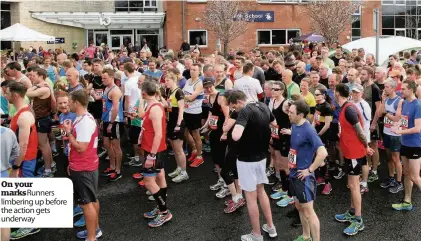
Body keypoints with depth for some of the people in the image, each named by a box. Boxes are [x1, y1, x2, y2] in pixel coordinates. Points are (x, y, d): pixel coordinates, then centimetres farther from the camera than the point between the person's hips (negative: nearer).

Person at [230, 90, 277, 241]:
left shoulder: (245, 111, -23)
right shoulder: (264, 107, 2)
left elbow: (235, 136, -36)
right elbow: (275, 124, 19)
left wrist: (236, 125, -15)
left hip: (247, 159, -8)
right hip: (261, 156, 8)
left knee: (251, 197, 5)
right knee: (260, 191, 23)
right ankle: (270, 227, 32)